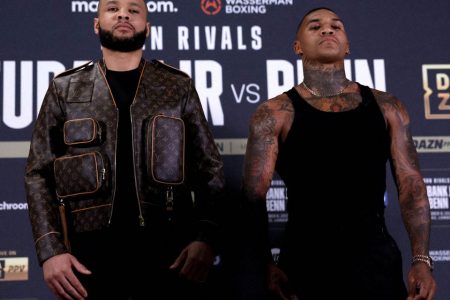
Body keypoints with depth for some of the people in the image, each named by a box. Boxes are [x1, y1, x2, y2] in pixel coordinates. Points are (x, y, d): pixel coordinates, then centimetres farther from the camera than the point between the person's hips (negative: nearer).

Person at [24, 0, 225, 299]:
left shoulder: (179, 87, 7)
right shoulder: (65, 90, 7)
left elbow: (210, 171, 3)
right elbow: (39, 174, 5)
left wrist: (206, 238, -12)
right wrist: (51, 250, -8)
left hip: (170, 249, 0)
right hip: (92, 252, 0)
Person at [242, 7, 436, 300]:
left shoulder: (386, 107, 8)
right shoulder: (275, 114, 0)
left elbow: (411, 183, 5)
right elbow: (254, 194, -6)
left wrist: (421, 260, -4)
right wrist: (266, 264, -17)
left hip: (376, 256, 3)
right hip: (306, 260, -2)